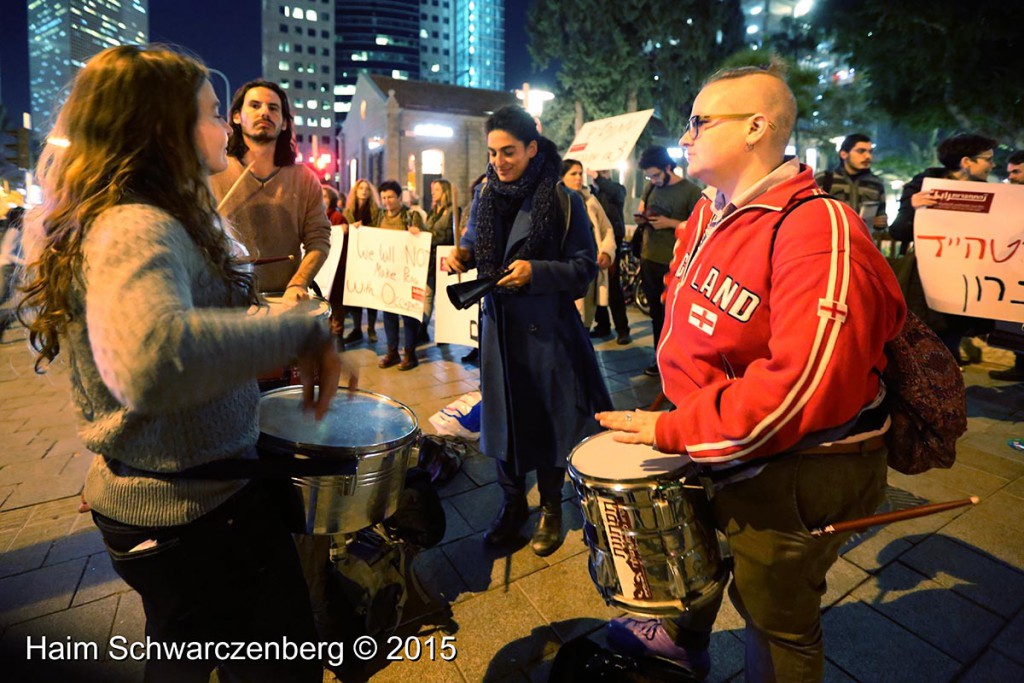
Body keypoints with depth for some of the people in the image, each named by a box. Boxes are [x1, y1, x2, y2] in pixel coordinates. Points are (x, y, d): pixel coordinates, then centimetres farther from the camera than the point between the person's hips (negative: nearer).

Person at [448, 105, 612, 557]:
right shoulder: (487, 196, 7)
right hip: (498, 323, 5)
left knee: (547, 418, 6)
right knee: (503, 414, 12)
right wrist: (463, 254, -5)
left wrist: (535, 271, -23)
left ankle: (551, 509, 27)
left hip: (545, 328, -4)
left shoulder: (563, 201, -9)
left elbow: (586, 266, -9)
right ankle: (512, 503, 32)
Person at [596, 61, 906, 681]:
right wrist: (678, 399, 2)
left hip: (795, 475, -9)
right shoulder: (708, 215, 3)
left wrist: (673, 431, -26)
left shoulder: (817, 230, -26)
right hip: (716, 447, 9)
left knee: (776, 619, 14)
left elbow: (802, 383, -33)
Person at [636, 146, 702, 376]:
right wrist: (640, 218, -1)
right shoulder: (650, 187, 9)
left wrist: (670, 223, -20)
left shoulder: (691, 191, -9)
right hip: (649, 259, 6)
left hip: (673, 263, -6)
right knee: (656, 312, 14)